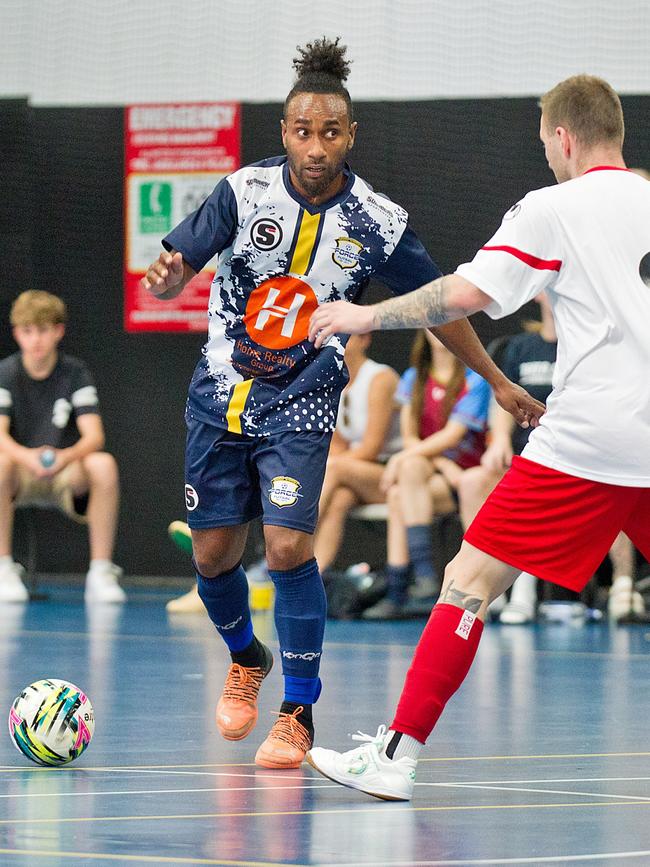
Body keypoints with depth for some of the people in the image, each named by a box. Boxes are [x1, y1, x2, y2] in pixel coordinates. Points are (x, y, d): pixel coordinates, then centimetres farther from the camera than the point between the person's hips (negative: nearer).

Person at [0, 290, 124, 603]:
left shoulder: (75, 373, -5)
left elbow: (94, 436, -15)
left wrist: (66, 457, -38)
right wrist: (26, 457, -39)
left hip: (64, 475, 1)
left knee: (103, 464, -32)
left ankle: (101, 573, -23)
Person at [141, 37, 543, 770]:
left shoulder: (378, 224, -11)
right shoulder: (246, 192, -11)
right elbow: (176, 264, -11)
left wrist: (497, 381, 8)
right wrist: (167, 276, -36)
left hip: (301, 403, -2)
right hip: (221, 395, 2)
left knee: (288, 545, -18)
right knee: (213, 554, 7)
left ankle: (298, 715, -3)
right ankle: (246, 660, 39)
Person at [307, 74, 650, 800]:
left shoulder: (554, 208, -1)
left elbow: (466, 293, -9)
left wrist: (366, 315, 1)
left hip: (588, 440, -5)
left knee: (474, 576, -2)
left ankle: (399, 754, -6)